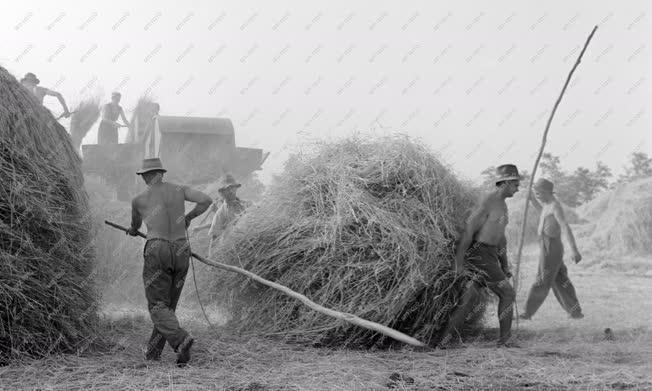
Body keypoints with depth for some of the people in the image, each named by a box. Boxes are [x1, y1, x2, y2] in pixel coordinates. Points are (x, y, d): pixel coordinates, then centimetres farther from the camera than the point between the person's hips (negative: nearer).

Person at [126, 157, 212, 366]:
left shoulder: (139, 200, 6)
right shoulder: (179, 190, 11)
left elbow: (136, 223, 28)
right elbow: (206, 200, 0)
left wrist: (133, 230, 53)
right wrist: (188, 217, 18)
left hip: (158, 252, -4)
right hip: (181, 251, 4)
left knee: (158, 306, -4)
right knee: (168, 304, 16)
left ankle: (181, 339, -30)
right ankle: (153, 351, 17)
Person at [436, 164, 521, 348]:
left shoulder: (502, 205, 18)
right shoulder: (487, 203, -15)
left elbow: (501, 236, 26)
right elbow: (468, 230, -17)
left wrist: (505, 266, 25)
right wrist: (459, 262, -18)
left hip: (490, 255, 9)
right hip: (480, 254, -9)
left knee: (469, 300, 5)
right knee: (507, 294, -3)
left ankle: (443, 340, 4)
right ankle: (505, 339, 8)